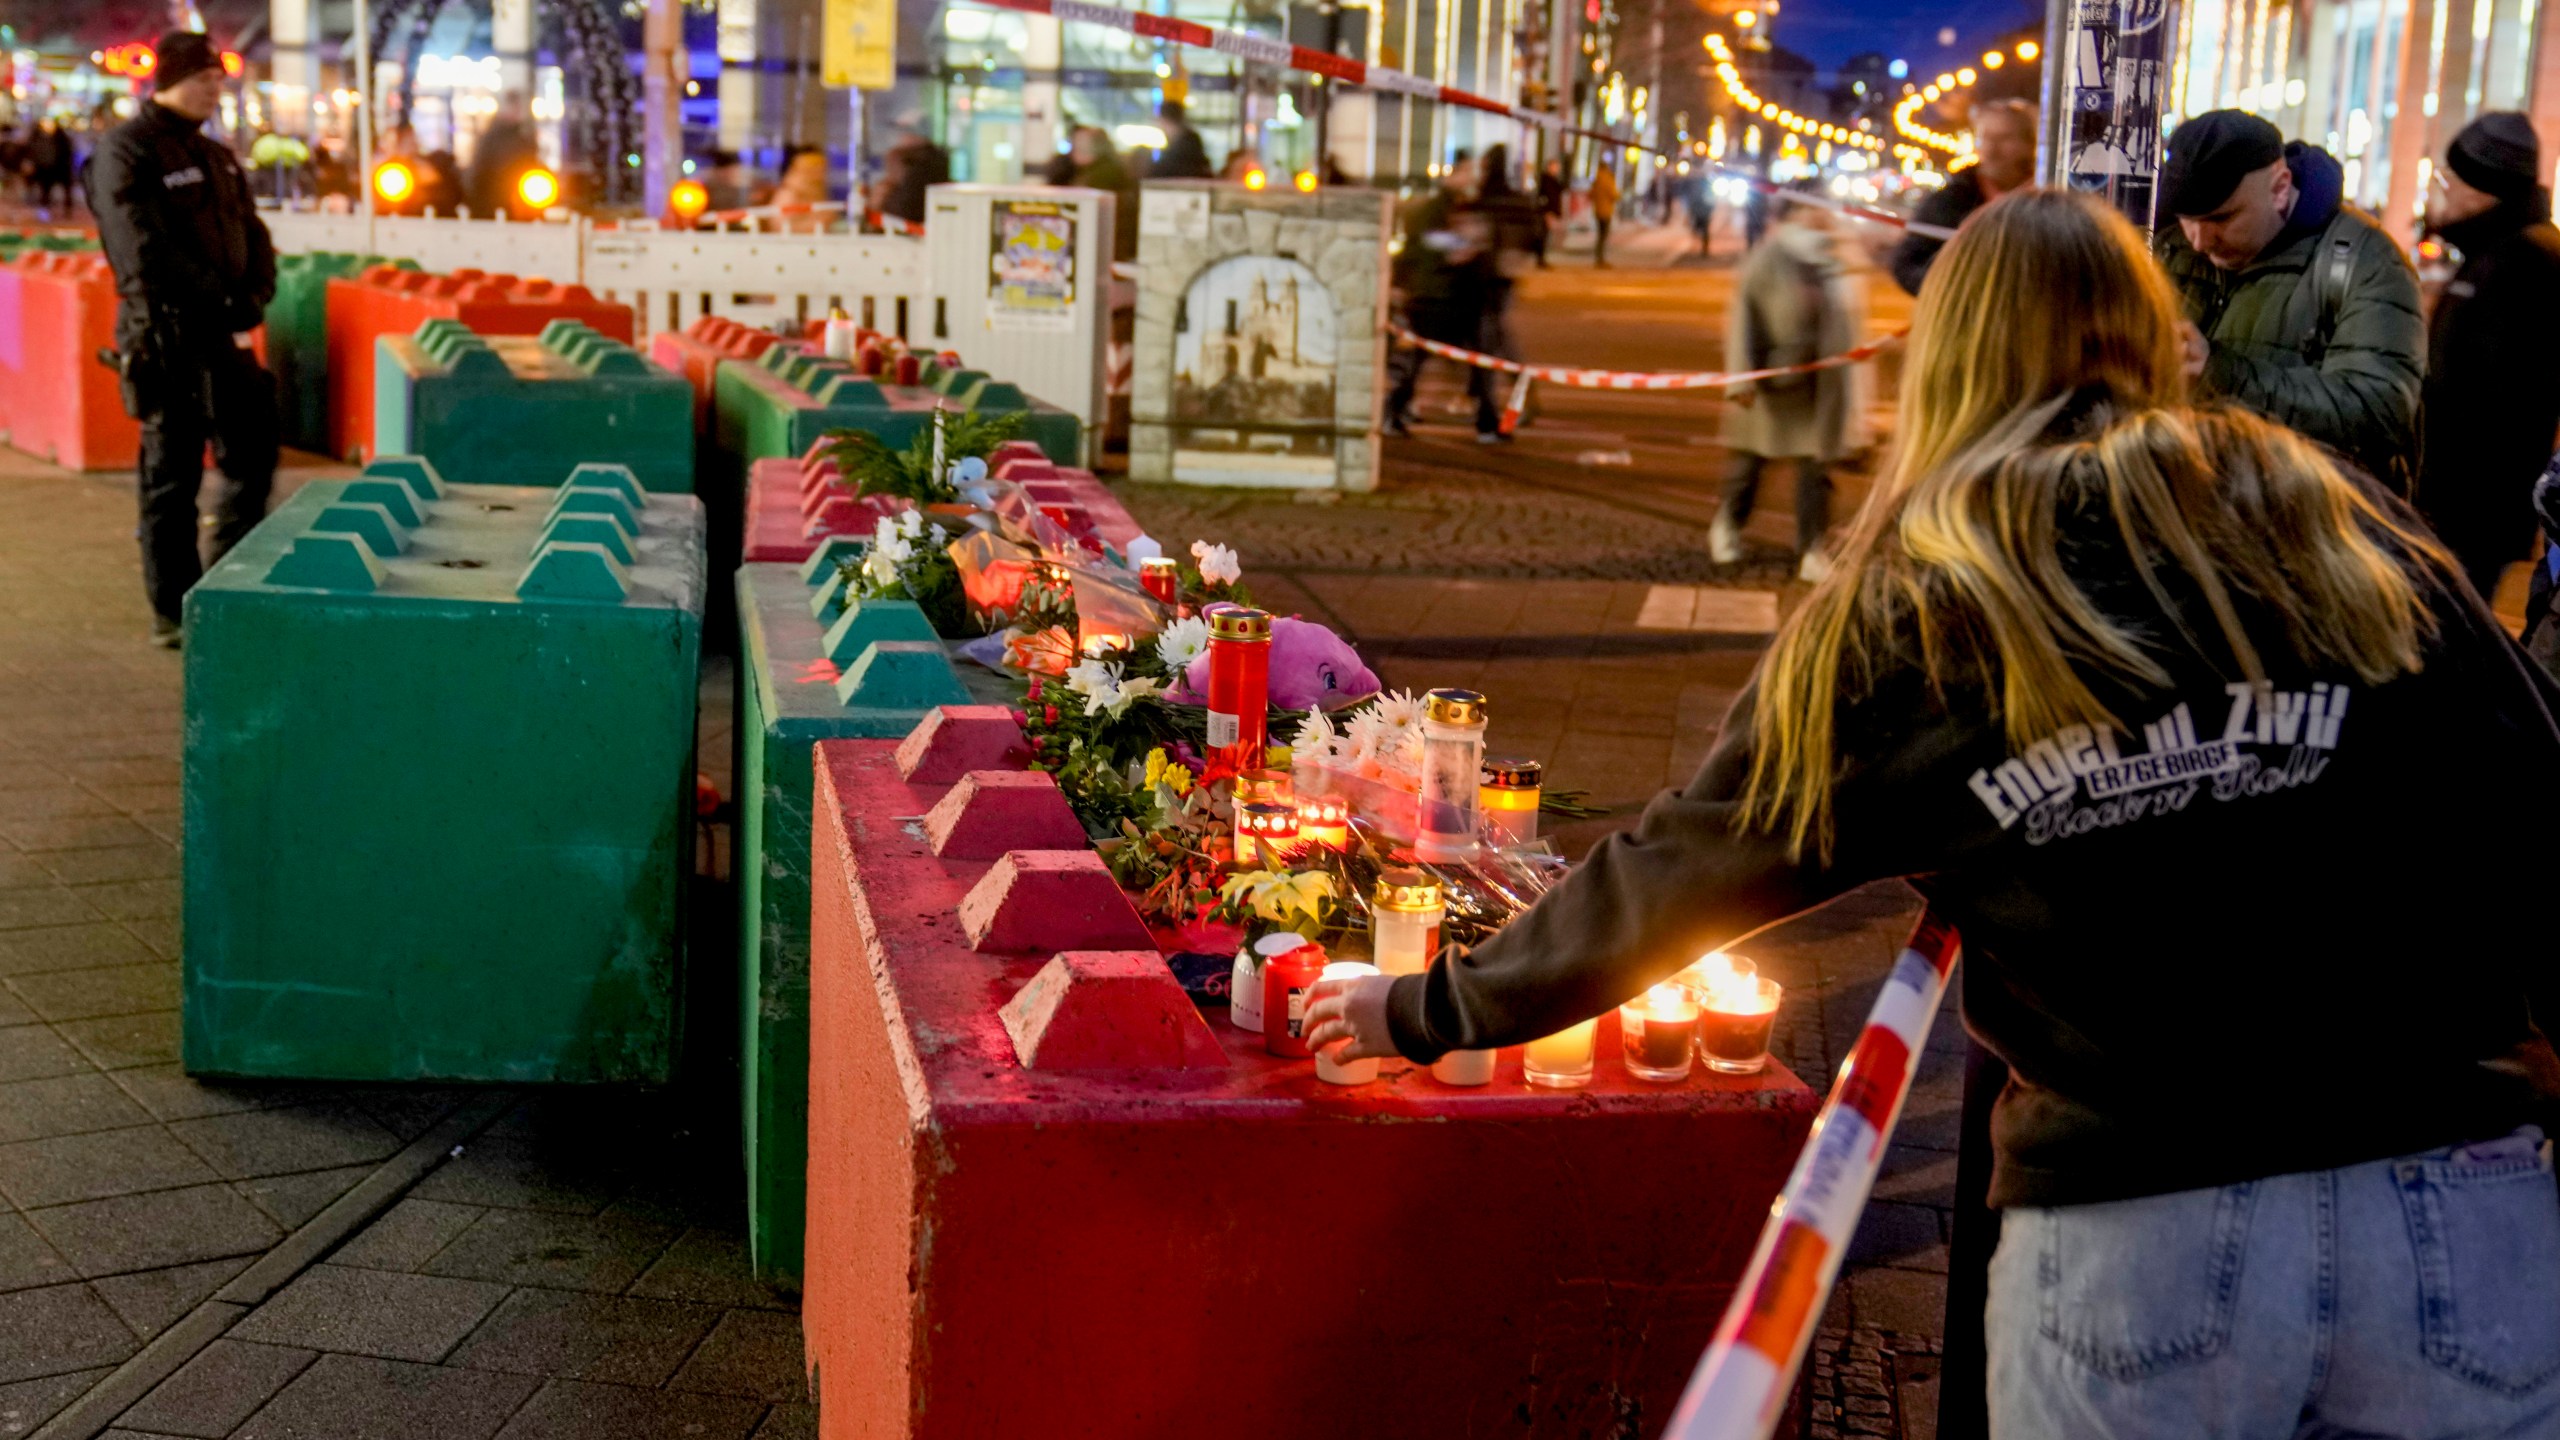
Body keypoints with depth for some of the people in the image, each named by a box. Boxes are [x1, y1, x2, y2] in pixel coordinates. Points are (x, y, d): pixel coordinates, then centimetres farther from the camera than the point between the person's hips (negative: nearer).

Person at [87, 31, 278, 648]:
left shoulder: (218, 157, 17)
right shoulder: (127, 151, -7)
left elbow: (255, 239, 15)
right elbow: (145, 252, -17)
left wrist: (251, 303, -3)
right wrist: (216, 304, -18)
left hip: (226, 337, 7)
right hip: (168, 337, -7)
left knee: (253, 458, 11)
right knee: (172, 477, -1)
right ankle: (172, 613, 8)